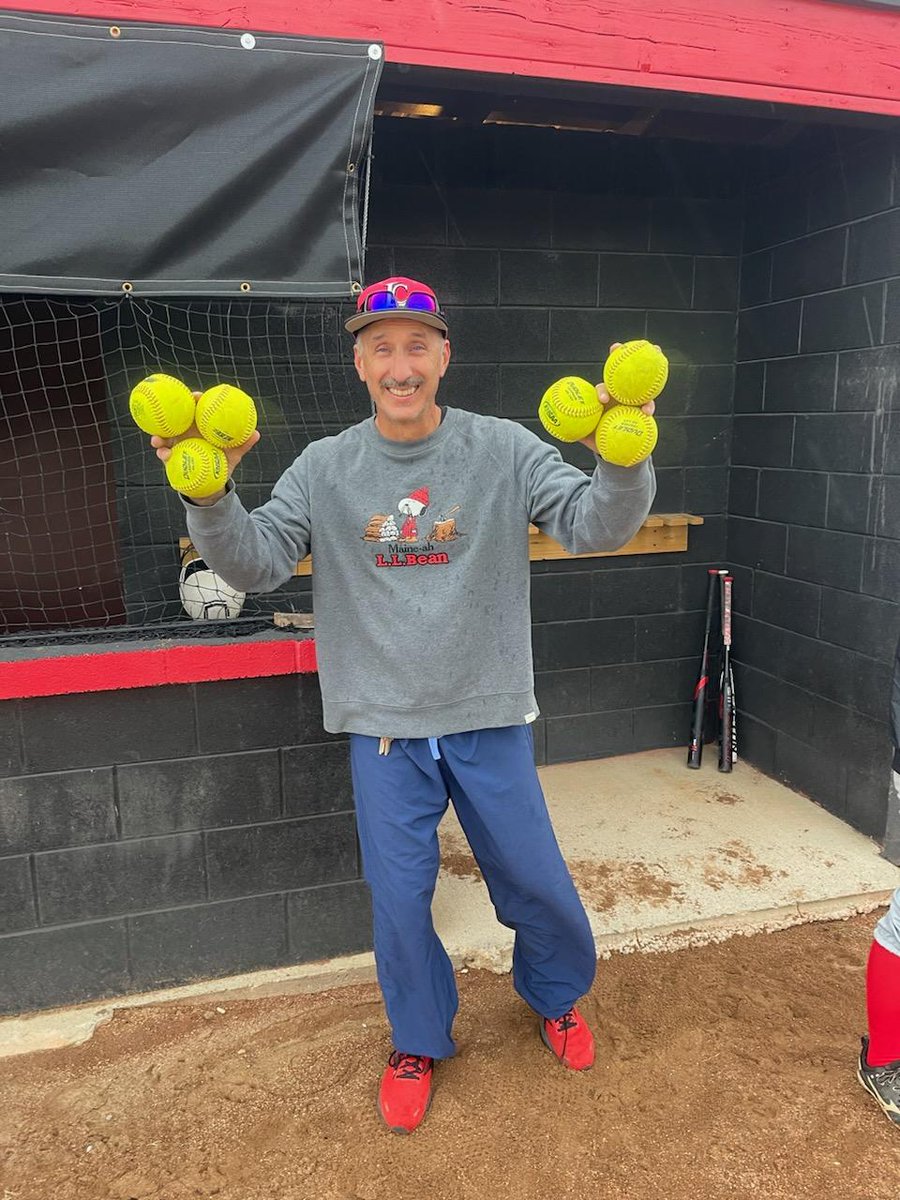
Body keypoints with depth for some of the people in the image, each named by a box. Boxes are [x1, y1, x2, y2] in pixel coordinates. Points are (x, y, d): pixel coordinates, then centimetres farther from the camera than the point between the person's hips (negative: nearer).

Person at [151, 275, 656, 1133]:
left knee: (536, 883, 14)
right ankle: (418, 1041, 41)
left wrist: (622, 459, -36)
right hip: (383, 726, 1)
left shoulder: (504, 450, -7)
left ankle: (554, 997, 47)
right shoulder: (325, 468, -2)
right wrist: (210, 496, -27)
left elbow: (596, 526, -16)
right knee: (399, 899, 12)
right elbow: (253, 563, -8)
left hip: (489, 719, 0)